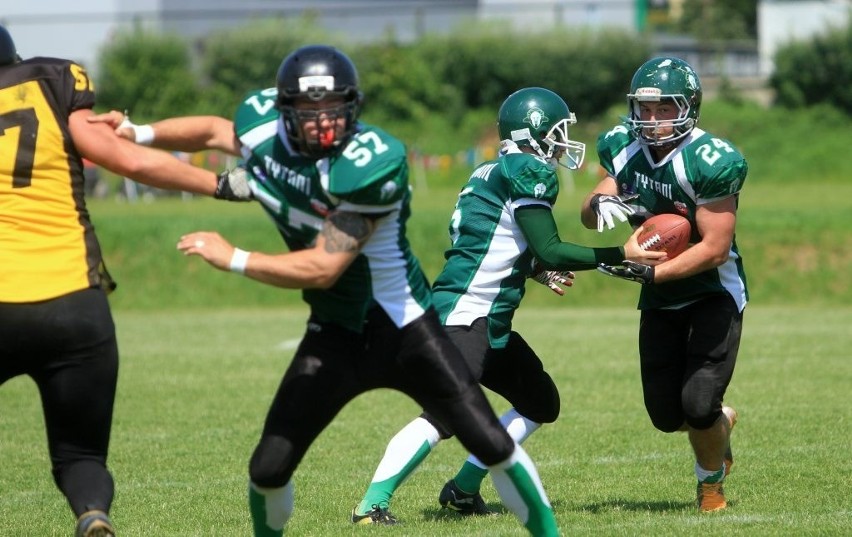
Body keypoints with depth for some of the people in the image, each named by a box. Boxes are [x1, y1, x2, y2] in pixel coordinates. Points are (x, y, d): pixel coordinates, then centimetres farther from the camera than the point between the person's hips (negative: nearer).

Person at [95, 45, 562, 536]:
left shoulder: (369, 164, -30)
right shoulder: (264, 133, -11)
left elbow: (323, 268, -29)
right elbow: (214, 131, 15)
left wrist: (233, 259, -25)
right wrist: (140, 134, 5)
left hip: (406, 329, -4)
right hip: (335, 334, 4)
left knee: (494, 447, -4)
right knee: (269, 468, -1)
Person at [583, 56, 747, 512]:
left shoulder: (709, 162, -25)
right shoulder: (627, 150, -5)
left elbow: (715, 248, -25)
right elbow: (588, 216, -1)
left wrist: (653, 272, -32)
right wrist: (601, 203, -25)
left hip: (714, 292, -6)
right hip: (660, 301, 6)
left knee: (698, 405, -14)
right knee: (666, 414, 4)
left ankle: (711, 480, 18)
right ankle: (720, 423, 40)